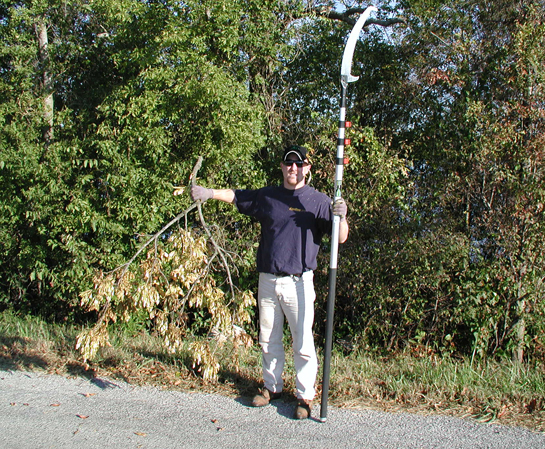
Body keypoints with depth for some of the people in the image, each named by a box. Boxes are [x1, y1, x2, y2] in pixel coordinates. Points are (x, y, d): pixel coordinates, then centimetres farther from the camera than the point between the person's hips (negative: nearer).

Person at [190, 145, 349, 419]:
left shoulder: (318, 200, -1)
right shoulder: (266, 196, 11)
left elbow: (341, 238, -5)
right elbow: (236, 196, 18)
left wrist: (340, 217, -25)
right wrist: (210, 192, 2)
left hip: (298, 283, -4)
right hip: (267, 281, 5)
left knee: (303, 342, -6)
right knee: (268, 340, 14)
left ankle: (305, 396, 8)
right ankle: (272, 387, 30)